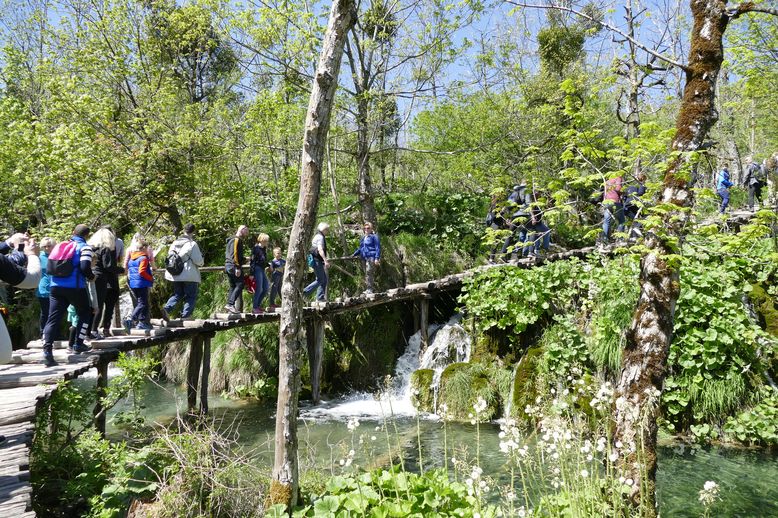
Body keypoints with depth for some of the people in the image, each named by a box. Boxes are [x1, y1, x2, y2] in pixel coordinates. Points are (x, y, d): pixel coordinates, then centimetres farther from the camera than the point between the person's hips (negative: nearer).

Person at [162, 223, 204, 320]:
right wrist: (201, 263, 8)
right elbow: (198, 260, -14)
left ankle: (167, 308, -2)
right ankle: (185, 315, 2)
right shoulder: (192, 244, -13)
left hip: (175, 275, 6)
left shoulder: (175, 243, 6)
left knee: (178, 294, 18)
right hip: (190, 275, -6)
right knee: (191, 296, 7)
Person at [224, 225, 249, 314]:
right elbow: (234, 254, -18)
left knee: (232, 287, 11)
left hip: (228, 266, 10)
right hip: (234, 266, -10)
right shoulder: (237, 240, -9)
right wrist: (238, 267, -22)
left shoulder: (231, 240, 23)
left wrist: (243, 258, 27)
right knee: (240, 285, -13)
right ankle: (230, 304, -21)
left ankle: (229, 305, 9)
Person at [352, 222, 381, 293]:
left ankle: (370, 289, -15)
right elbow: (360, 248, 30)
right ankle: (367, 289, 11)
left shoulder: (374, 236, -1)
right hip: (364, 258, 8)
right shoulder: (363, 238, 20)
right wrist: (354, 254, 21)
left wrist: (377, 258, -14)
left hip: (371, 258, -8)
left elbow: (377, 248, -6)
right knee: (366, 273, 8)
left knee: (369, 272, -15)